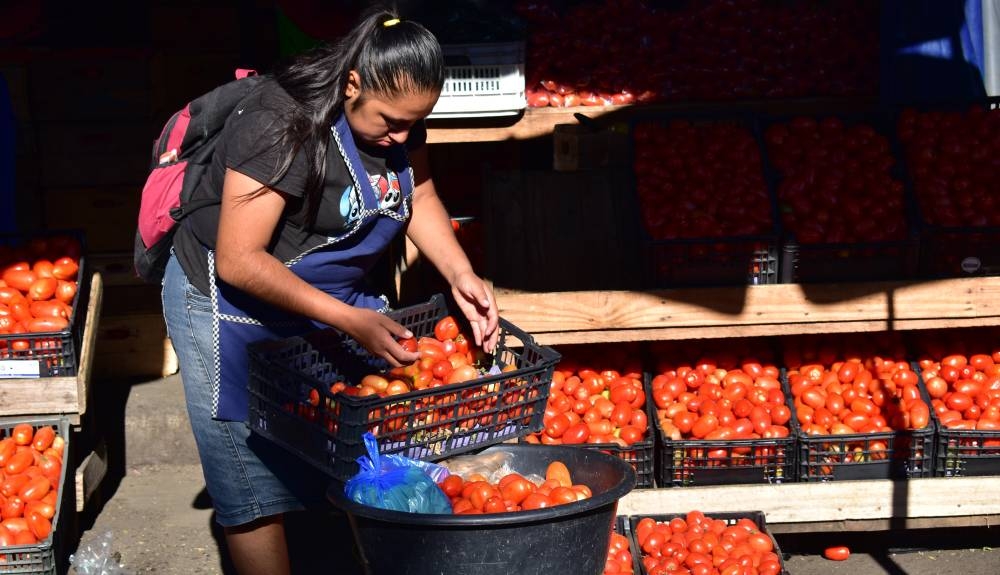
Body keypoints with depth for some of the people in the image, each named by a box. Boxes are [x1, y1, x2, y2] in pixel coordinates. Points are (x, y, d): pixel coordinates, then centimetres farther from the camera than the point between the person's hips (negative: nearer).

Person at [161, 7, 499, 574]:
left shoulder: (397, 111, -7)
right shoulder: (282, 123, -29)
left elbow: (420, 197, 7)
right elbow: (238, 261, -29)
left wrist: (461, 276, -11)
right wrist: (352, 321, -31)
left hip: (334, 294, 7)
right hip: (233, 305, -6)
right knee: (257, 487, -2)